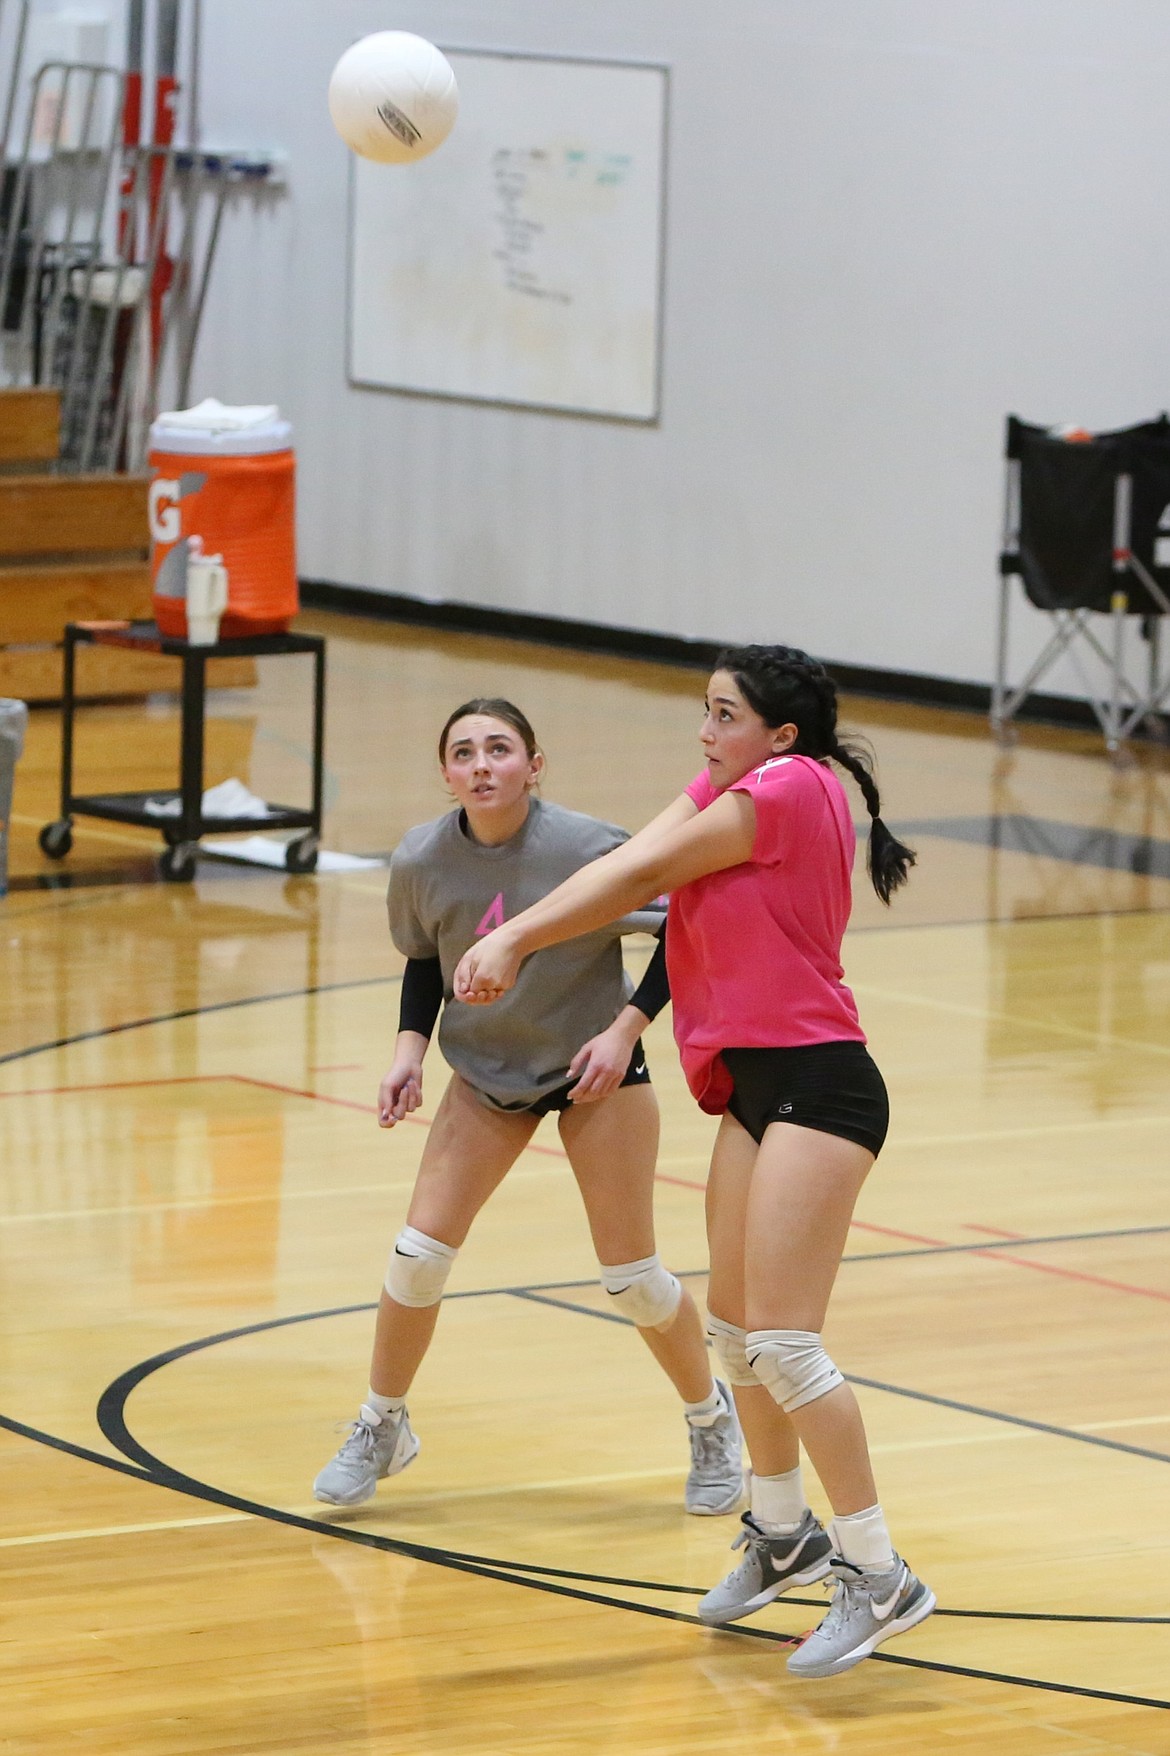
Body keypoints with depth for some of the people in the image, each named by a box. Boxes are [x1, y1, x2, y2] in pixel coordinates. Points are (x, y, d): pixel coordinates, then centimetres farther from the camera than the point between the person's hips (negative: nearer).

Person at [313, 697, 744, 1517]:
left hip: (595, 1068, -3)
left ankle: (712, 1420, 27)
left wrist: (626, 1027, -22)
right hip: (485, 1072, 3)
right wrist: (410, 1048, -9)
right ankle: (381, 1429, 18)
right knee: (419, 1251, -4)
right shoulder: (421, 861, -15)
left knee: (632, 1276, 0)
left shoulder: (588, 849, -26)